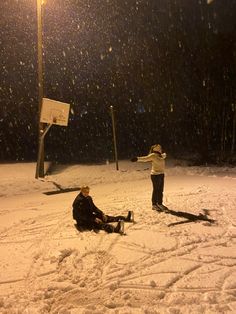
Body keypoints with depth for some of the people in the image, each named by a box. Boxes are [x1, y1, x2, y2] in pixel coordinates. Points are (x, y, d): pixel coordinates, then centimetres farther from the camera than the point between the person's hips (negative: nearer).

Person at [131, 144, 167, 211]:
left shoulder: (161, 155, 5)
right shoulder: (153, 155, -16)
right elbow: (145, 158, -29)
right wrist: (137, 158, -41)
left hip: (161, 174, 8)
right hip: (155, 175, -8)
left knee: (160, 190, 15)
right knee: (155, 190, 0)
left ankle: (160, 204, 28)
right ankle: (154, 204, 12)